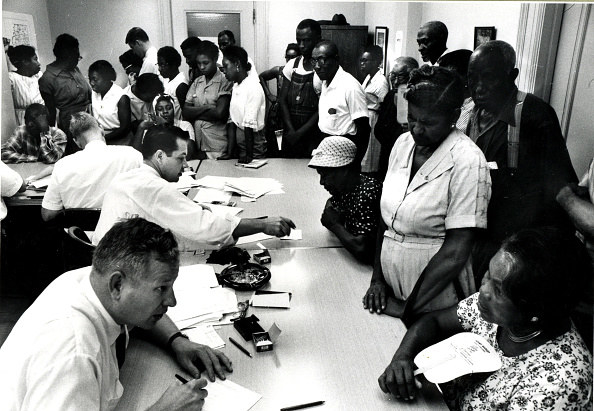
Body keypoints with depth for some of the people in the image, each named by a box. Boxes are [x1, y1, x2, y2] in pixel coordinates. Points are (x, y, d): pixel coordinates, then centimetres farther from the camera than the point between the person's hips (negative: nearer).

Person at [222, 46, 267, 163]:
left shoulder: (253, 87, -15)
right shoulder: (236, 86, 8)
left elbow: (250, 124, -18)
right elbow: (233, 119, 5)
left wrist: (249, 154, -18)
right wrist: (229, 152, 1)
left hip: (253, 141, -7)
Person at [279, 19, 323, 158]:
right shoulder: (292, 65, 8)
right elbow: (282, 99, 6)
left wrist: (299, 133, -13)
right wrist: (291, 130, -7)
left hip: (314, 137, -4)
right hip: (290, 135, 5)